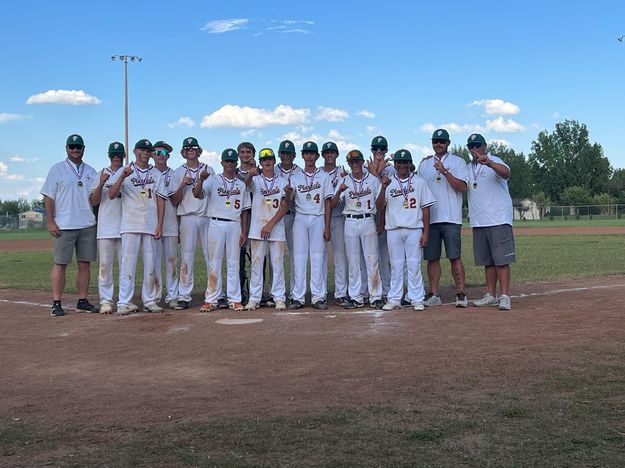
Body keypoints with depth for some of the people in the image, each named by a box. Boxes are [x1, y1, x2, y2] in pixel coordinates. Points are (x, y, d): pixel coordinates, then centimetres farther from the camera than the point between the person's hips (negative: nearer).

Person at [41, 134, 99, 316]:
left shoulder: (91, 171, 15)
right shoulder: (57, 169, 4)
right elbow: (49, 197, -1)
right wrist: (50, 222, -9)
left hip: (87, 225, 4)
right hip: (64, 226, -4)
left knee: (85, 264, 5)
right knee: (60, 264, -3)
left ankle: (83, 301, 12)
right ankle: (56, 303, 1)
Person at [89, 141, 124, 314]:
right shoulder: (102, 175, 7)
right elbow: (94, 201, 1)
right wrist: (101, 184, -14)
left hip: (125, 227, 1)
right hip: (105, 227, -1)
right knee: (105, 264, -3)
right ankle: (106, 300, 1)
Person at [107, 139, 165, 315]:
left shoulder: (157, 174, 14)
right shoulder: (124, 171, 7)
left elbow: (160, 200, 9)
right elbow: (111, 195, -4)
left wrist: (159, 225, 0)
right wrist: (122, 176, -19)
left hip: (151, 226, 3)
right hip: (130, 225, -2)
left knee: (150, 265, 4)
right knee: (128, 263, -6)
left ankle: (149, 300, 12)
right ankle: (124, 303, -5)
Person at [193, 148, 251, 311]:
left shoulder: (241, 184, 11)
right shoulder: (213, 180, 4)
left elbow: (245, 210, 11)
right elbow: (197, 194, -13)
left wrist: (244, 231, 4)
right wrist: (201, 180, -32)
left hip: (235, 225, 2)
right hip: (216, 224, -2)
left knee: (233, 263, 5)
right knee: (214, 263, 1)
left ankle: (235, 300, 9)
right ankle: (211, 300, 6)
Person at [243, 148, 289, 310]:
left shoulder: (282, 182, 8)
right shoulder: (255, 180, 8)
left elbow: (284, 207, -1)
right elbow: (247, 182, -19)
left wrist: (270, 224, -12)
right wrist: (250, 174, -44)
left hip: (277, 228, 0)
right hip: (257, 228, 0)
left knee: (278, 263, 1)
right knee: (256, 263, 1)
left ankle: (279, 298, 7)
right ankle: (254, 298, 6)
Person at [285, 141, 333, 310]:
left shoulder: (324, 176, 7)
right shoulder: (295, 177, 12)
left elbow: (328, 202, 3)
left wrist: (327, 227, -4)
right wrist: (287, 192, -24)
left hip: (318, 219, -2)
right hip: (300, 218, 2)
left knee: (317, 257, -3)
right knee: (298, 257, -1)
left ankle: (318, 297, 0)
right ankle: (297, 297, 2)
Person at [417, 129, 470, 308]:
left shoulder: (458, 162, 5)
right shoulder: (424, 164, 16)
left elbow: (462, 187, -8)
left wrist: (444, 171, -17)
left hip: (451, 219, -4)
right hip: (429, 218, 4)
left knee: (455, 257, -5)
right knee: (432, 258, 5)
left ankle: (461, 294, -1)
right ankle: (434, 295, 11)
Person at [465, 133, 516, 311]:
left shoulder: (495, 162, -5)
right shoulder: (468, 168, 17)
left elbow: (506, 172, -26)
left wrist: (489, 163, -46)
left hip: (498, 221, -7)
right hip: (478, 223, 7)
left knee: (501, 259, -8)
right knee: (487, 261, 12)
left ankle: (504, 296, -7)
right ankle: (491, 295, 18)